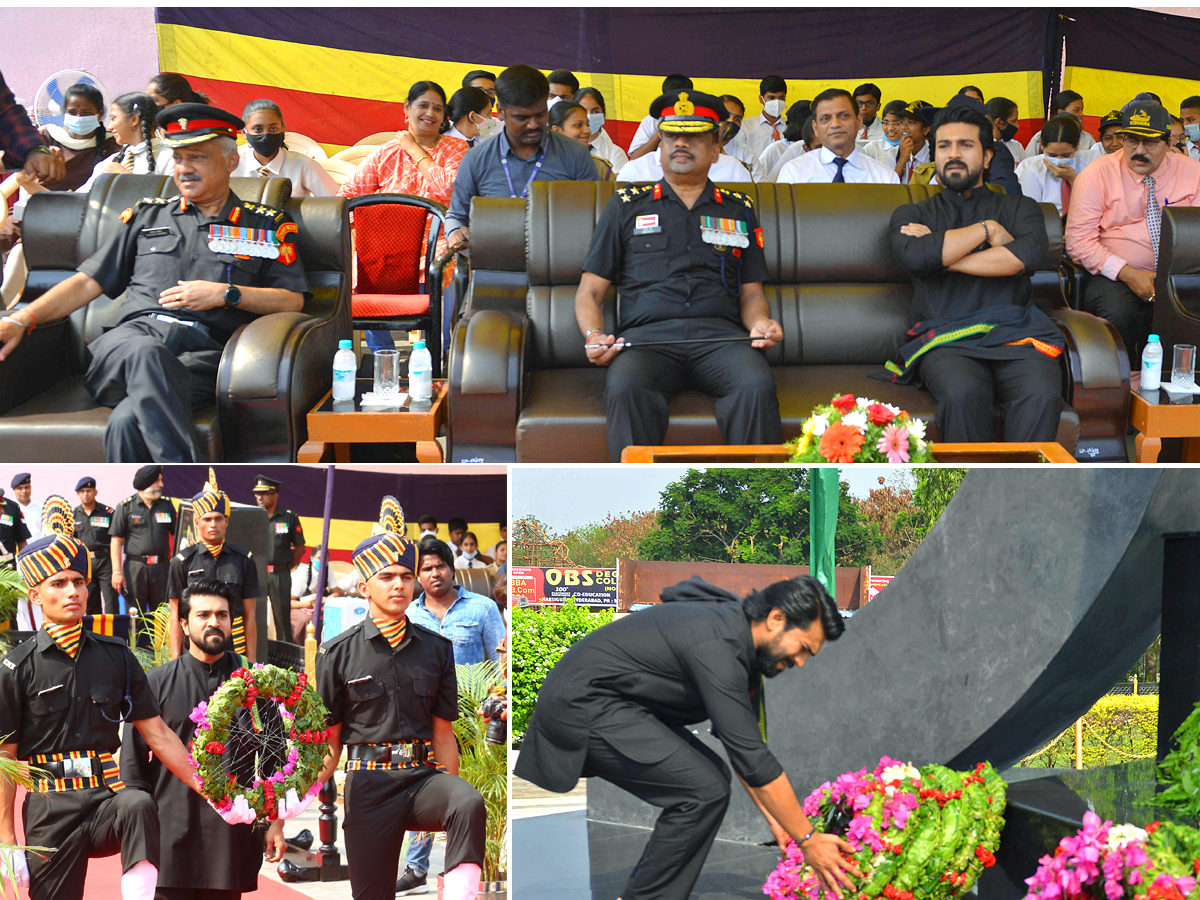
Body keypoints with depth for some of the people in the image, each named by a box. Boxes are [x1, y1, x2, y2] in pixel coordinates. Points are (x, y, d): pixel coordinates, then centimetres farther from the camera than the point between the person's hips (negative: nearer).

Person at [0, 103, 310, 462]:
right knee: (146, 352, -41)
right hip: (135, 334, 2)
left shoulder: (268, 225, 22)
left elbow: (293, 301, 13)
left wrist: (226, 294, -3)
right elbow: (88, 282, 22)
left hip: (205, 351, -2)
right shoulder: (147, 215, 28)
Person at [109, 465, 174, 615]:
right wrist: (117, 572, -7)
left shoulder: (167, 505, 9)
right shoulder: (125, 507, 1)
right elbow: (116, 541, 0)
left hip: (162, 568, 3)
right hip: (135, 567, -3)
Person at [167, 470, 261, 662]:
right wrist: (176, 660, 0)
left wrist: (252, 660, 4)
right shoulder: (182, 561, 4)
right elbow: (176, 615, 5)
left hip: (236, 648, 1)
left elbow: (249, 615, 7)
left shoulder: (244, 560, 7)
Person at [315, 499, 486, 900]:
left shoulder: (437, 649, 9)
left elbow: (443, 732, 11)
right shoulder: (338, 654, 4)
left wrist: (452, 802, 9)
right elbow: (330, 741, 6)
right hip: (368, 786, -1)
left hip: (424, 776, 1)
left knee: (470, 803, -32)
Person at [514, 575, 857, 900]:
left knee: (711, 776, 9)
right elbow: (752, 758, -25)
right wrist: (808, 839, -19)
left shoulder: (738, 636, 6)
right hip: (584, 709, -11)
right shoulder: (715, 647, -25)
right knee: (705, 790, -15)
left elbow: (743, 745, 15)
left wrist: (773, 817, 13)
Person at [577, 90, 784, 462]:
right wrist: (594, 335, -3)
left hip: (720, 334, 1)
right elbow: (589, 291, 18)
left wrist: (760, 322, 0)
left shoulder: (738, 210, 26)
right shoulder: (627, 205, 22)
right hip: (647, 334, -1)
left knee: (757, 386, -34)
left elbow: (751, 294, 25)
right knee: (625, 388, -37)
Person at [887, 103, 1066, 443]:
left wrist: (943, 255, 1)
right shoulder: (912, 214, 22)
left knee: (1042, 395, -34)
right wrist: (987, 229, 5)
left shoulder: (1019, 208, 23)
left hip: (1013, 334, 1)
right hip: (944, 338, -1)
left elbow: (1029, 254, -2)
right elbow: (915, 256, -4)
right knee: (963, 393, -37)